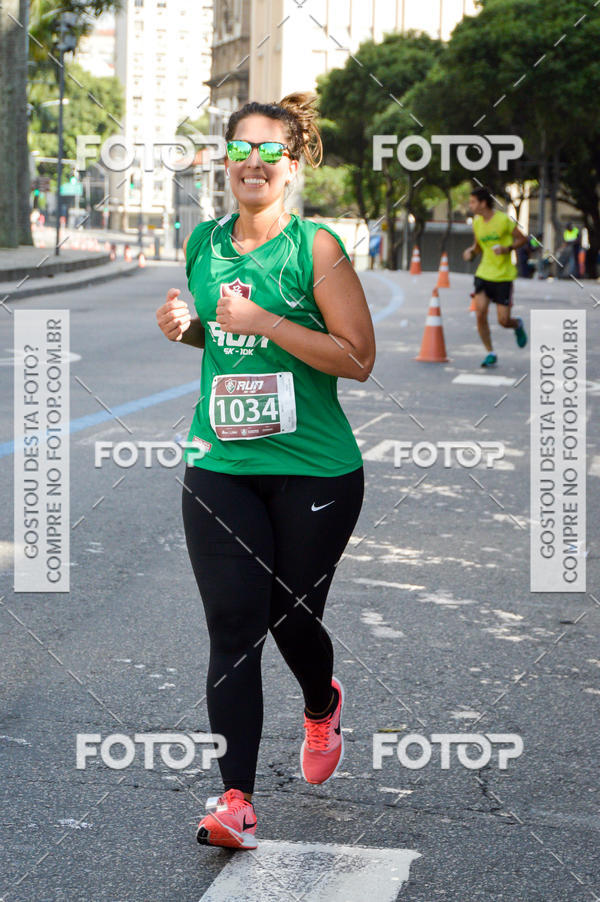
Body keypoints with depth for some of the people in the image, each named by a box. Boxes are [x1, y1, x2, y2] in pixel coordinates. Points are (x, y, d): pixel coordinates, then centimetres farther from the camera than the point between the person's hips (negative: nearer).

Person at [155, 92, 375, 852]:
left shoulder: (316, 248, -8)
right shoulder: (202, 242, 8)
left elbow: (358, 359, -12)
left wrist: (263, 322, -20)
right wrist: (184, 326, 1)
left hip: (314, 470, -3)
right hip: (219, 467, 3)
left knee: (292, 616, 9)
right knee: (233, 628, -5)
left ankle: (321, 708, 45)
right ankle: (235, 800, -3)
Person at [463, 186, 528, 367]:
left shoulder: (503, 220, -12)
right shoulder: (477, 222, 5)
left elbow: (522, 239, -2)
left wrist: (508, 248, -19)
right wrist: (470, 252, -2)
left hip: (503, 276, -4)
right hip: (483, 274, 4)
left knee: (503, 320, -5)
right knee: (480, 314, -10)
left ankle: (517, 325, 32)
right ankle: (490, 353, 4)